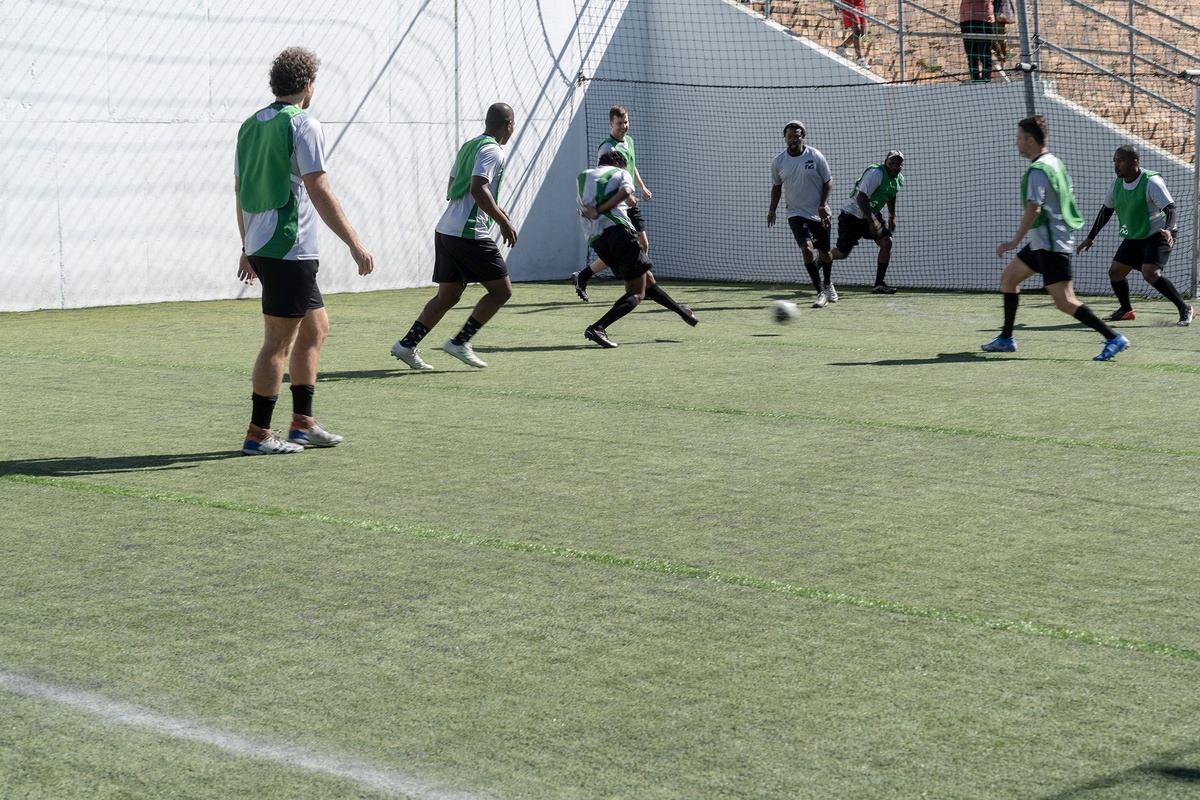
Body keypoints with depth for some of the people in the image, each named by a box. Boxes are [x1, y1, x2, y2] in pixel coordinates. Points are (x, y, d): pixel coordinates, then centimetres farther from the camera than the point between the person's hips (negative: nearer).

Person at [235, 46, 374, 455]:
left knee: (315, 328, 17)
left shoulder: (250, 126, 14)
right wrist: (354, 243, -13)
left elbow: (240, 191, 19)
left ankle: (302, 423, 19)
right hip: (288, 249, -9)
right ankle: (258, 434, 0)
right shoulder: (303, 126, -11)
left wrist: (248, 248, 26)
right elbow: (319, 192, -16)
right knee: (278, 342, -3)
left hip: (261, 246, 9)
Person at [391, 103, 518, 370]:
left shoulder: (469, 146, 18)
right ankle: (460, 341, -2)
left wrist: (496, 210, 30)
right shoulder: (492, 151, -10)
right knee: (502, 289, 1)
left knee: (448, 296, 13)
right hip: (469, 234, -9)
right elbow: (478, 189, -23)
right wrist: (504, 222, -18)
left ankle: (407, 345, 7)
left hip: (446, 229, 9)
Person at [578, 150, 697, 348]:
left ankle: (681, 311, 35)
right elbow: (626, 191, -11)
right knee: (636, 294, -3)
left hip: (596, 240, 6)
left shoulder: (584, 176, 23)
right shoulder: (620, 173, 11)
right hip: (618, 229, -6)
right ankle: (597, 328, -22)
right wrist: (598, 211, -12)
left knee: (647, 280, 21)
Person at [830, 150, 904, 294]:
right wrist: (872, 221, -35)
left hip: (872, 216, 7)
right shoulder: (875, 173, -26)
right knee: (842, 253, -5)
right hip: (852, 215, -7)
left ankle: (879, 284, -6)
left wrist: (892, 216, 23)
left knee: (886, 242, -13)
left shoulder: (899, 180, 1)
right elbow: (861, 198, -32)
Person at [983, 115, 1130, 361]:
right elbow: (1069, 197, 20)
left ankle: (1114, 339, -16)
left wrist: (1014, 242, -23)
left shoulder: (1038, 170, -18)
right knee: (1008, 278, 19)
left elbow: (1033, 209, -26)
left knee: (1064, 302, -14)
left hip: (1051, 244, -11)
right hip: (1041, 242, 11)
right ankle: (1006, 339, 25)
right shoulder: (1054, 162, 12)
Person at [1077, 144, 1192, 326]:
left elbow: (1170, 208, -26)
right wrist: (1090, 238, 13)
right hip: (1134, 237, 8)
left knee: (1150, 273, -26)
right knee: (1115, 272, 6)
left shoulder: (1151, 182, -22)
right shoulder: (1117, 184, -1)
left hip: (1157, 235, -8)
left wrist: (1168, 229, -45)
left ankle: (1185, 310, -15)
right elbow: (1106, 210, 13)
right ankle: (1126, 310, 32)